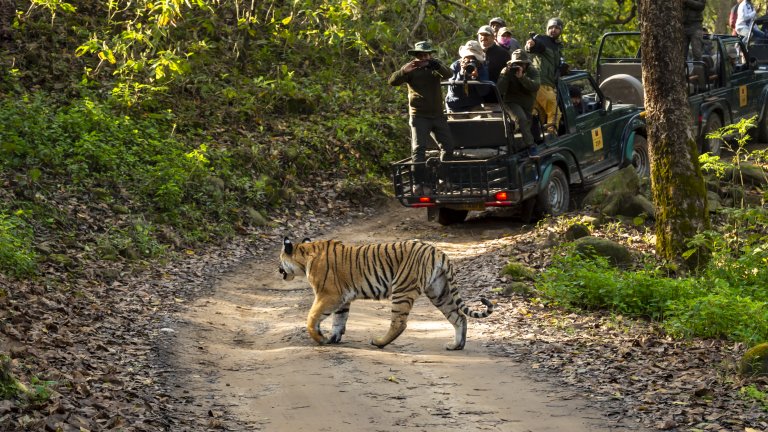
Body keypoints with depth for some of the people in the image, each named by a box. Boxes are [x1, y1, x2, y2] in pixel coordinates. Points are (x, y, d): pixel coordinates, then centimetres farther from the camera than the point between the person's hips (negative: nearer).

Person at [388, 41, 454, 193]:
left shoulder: (435, 65, 6)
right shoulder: (411, 68, -3)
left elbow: (448, 74, -15)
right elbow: (393, 81, -17)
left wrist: (434, 65, -35)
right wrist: (405, 70, -37)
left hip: (438, 115, 4)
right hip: (419, 116, -4)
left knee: (448, 146, 8)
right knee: (419, 148, -12)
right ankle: (418, 184, -17)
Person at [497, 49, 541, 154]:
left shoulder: (532, 71, -5)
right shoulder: (506, 71, -7)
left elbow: (535, 87, -24)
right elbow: (499, 91, -18)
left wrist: (522, 77, -35)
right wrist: (506, 75, -29)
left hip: (527, 106, 4)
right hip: (512, 103, -4)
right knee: (521, 118, -29)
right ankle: (530, 145, -29)